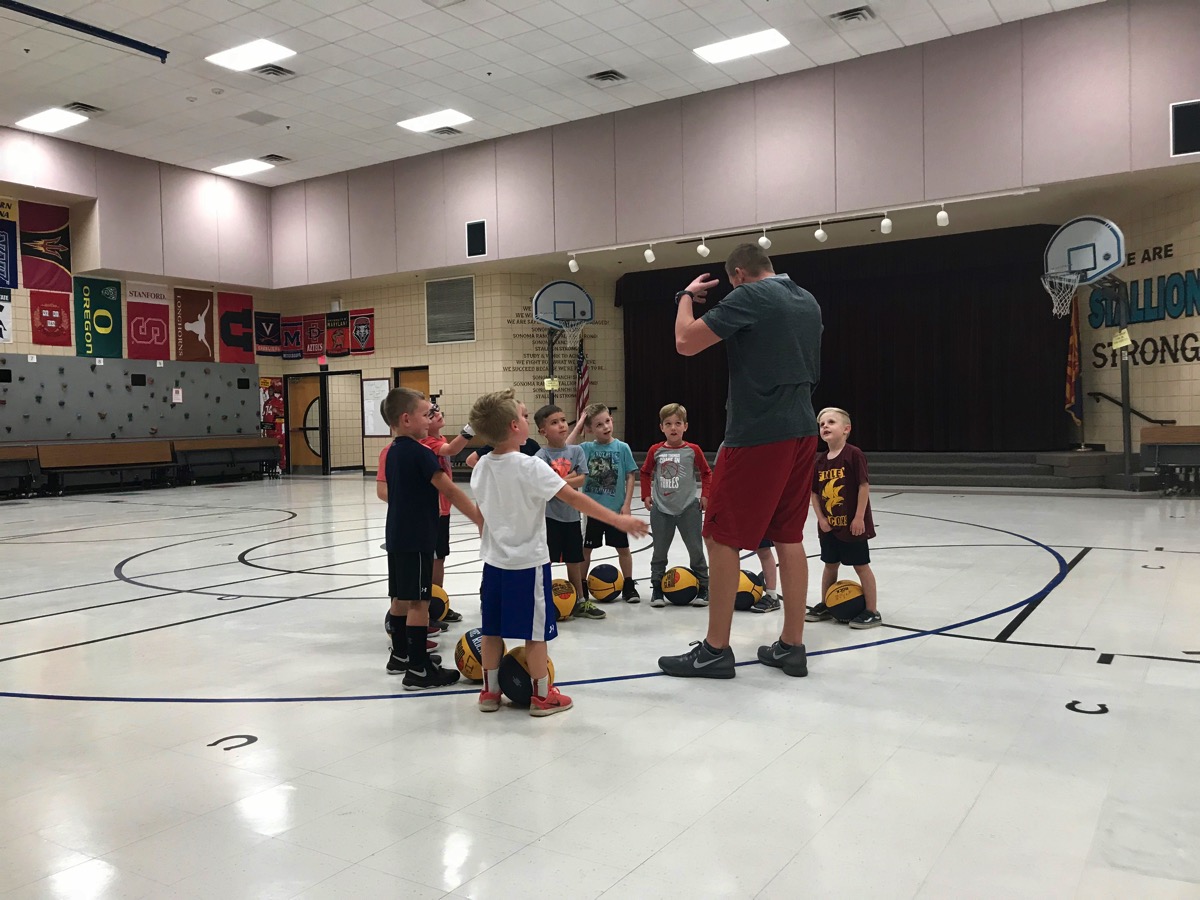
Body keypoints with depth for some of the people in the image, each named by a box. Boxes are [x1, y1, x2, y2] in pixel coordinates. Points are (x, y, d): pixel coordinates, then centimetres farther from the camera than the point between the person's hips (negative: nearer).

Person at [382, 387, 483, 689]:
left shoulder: (394, 451, 11)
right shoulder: (420, 453, -17)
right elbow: (451, 491, -20)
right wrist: (481, 521, -18)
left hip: (398, 536, 9)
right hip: (417, 539, -9)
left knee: (402, 597, 18)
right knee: (419, 601, -5)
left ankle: (400, 656, 31)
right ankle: (418, 670, -2)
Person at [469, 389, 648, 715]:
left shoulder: (482, 466, 0)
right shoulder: (530, 467, -20)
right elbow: (575, 498, -21)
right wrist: (618, 520, -17)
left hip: (494, 561, 6)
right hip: (528, 563, -6)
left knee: (492, 629, 14)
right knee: (535, 632, 5)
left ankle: (490, 691, 25)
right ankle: (542, 696, 15)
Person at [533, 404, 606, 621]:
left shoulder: (576, 451, 0)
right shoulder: (542, 455, -10)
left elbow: (581, 480, -9)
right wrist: (570, 477, -14)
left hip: (571, 514, 4)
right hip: (549, 515, -4)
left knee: (574, 560, 15)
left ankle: (580, 602, 28)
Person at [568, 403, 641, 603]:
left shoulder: (622, 447, -6)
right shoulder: (586, 448, -3)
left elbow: (630, 476, -3)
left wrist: (626, 504, -7)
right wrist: (577, 428, -12)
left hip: (615, 509, -1)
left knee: (622, 548, 11)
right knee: (585, 547, 11)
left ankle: (629, 586, 26)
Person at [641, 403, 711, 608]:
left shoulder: (693, 450, -5)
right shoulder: (655, 451, 0)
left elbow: (706, 473, 7)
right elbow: (646, 473, 14)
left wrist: (705, 495, 0)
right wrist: (646, 495, 7)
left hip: (689, 507, -1)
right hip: (661, 509, 2)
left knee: (696, 550, 3)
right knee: (659, 551, 9)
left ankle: (702, 588, 15)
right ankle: (657, 589, 20)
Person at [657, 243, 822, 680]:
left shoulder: (749, 297, -10)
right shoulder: (808, 301, 15)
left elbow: (686, 342, -14)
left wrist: (686, 296, 4)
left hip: (756, 435, -8)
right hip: (801, 431, 8)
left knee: (721, 537, 0)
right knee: (789, 537, 12)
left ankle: (715, 650, 6)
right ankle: (792, 646, 16)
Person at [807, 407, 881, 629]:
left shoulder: (853, 454, -14)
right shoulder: (820, 461, 4)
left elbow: (864, 486, -15)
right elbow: (814, 493, 7)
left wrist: (859, 517, -17)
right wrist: (821, 518, -2)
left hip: (852, 524, -6)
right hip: (828, 525, 6)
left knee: (861, 566, 3)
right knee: (830, 565, 18)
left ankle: (872, 612, 11)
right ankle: (825, 606, 31)